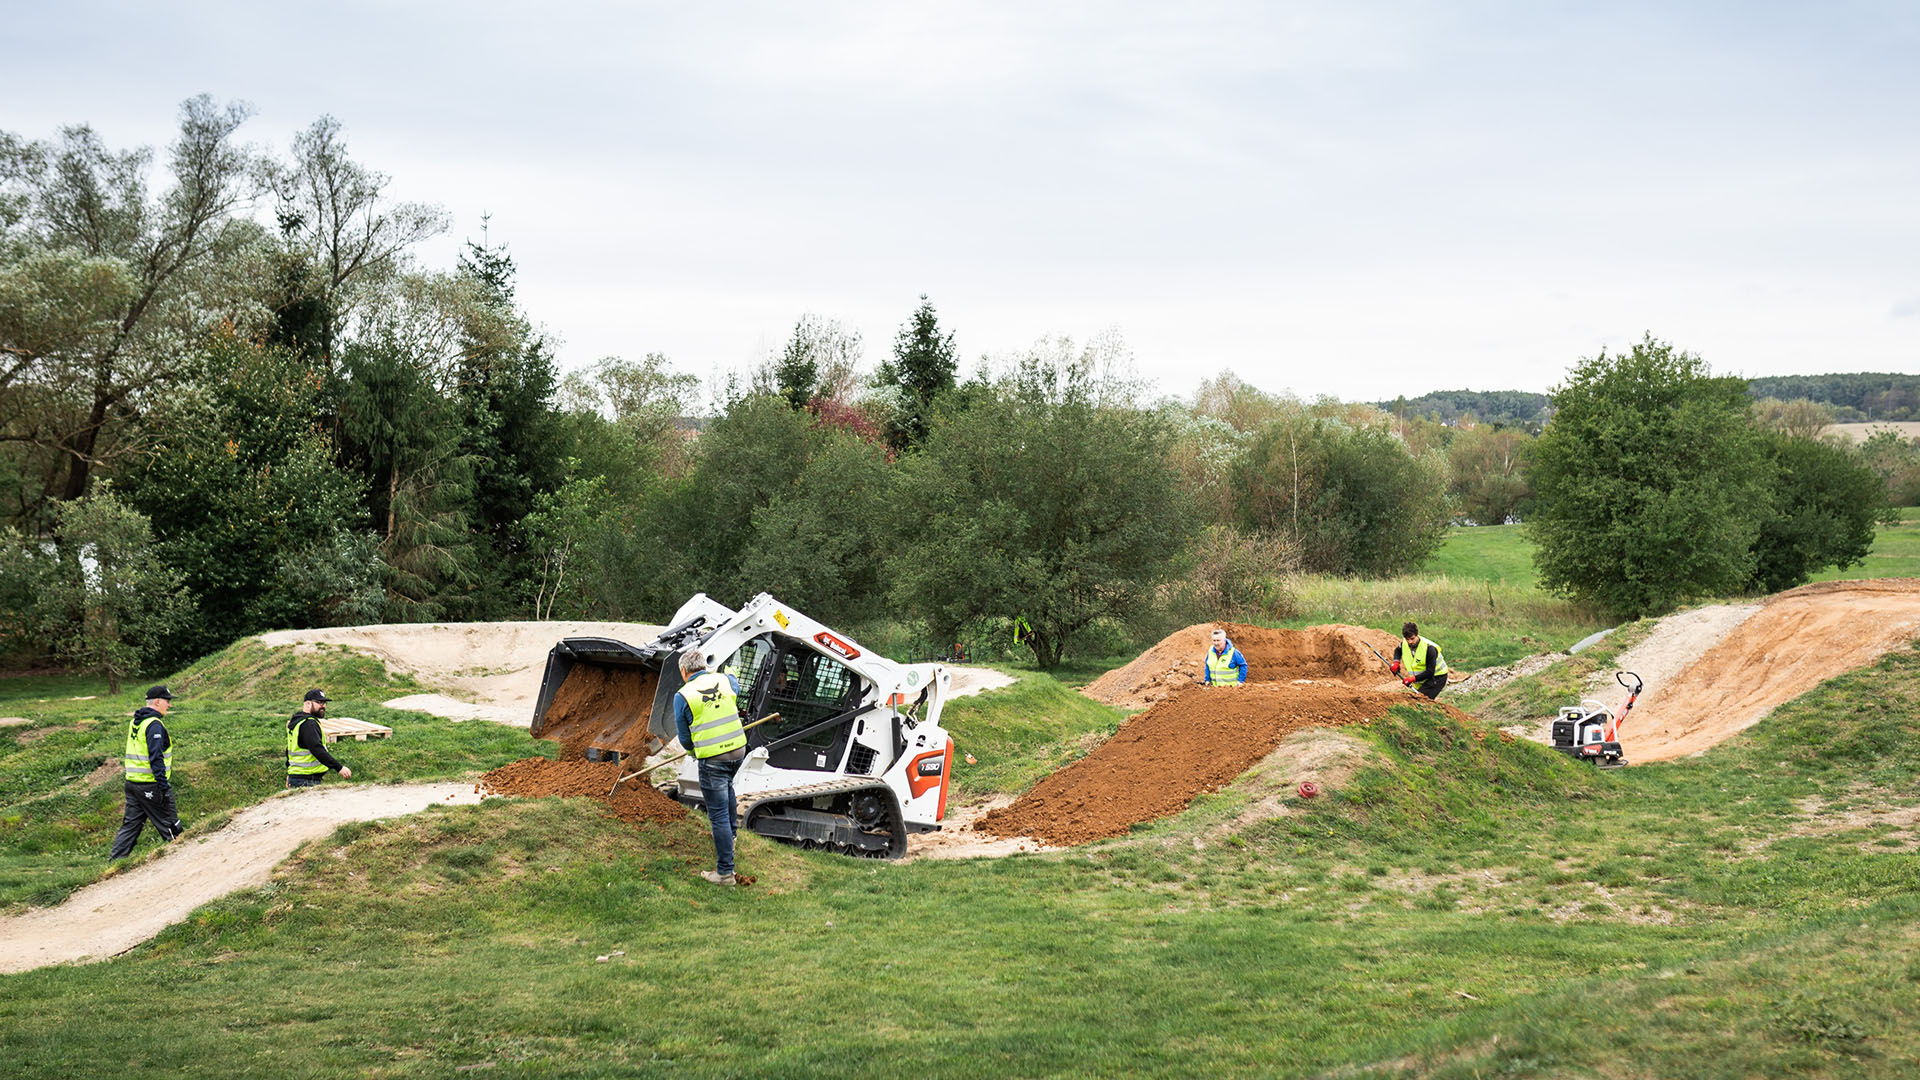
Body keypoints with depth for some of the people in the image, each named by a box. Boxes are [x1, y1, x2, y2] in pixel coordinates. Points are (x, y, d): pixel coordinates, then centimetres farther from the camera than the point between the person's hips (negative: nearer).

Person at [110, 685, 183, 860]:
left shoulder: (135, 722, 14)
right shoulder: (154, 724, -15)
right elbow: (156, 758, -22)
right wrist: (163, 786, -22)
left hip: (132, 781, 9)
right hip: (151, 785, -9)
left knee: (130, 824, 10)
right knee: (169, 825, 2)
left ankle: (115, 861, 7)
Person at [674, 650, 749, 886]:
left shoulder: (682, 696, -8)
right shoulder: (724, 680, 3)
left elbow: (684, 738, 2)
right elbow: (736, 690, 31)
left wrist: (693, 751, 22)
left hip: (712, 759, -6)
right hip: (738, 750, 6)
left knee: (718, 814, 0)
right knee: (726, 787, 36)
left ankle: (725, 872, 4)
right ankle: (730, 836, 50)